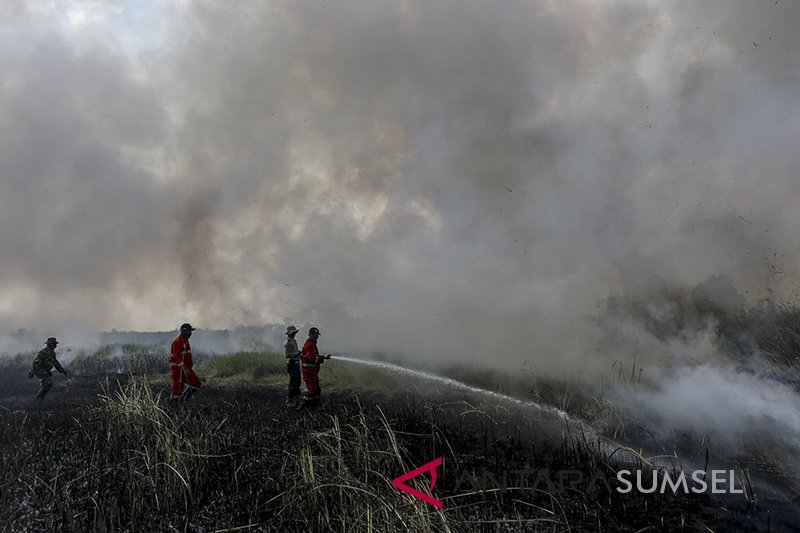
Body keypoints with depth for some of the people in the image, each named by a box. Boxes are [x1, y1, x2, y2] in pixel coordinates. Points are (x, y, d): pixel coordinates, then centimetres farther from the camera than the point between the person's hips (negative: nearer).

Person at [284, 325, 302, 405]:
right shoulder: (287, 343, -14)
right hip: (292, 363, -10)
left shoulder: (294, 341, 15)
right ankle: (289, 400, -2)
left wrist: (299, 352, 7)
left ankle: (297, 398, 24)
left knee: (297, 382, 15)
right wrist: (297, 353, -21)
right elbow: (286, 354, -21)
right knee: (293, 383, -8)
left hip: (296, 363, 10)